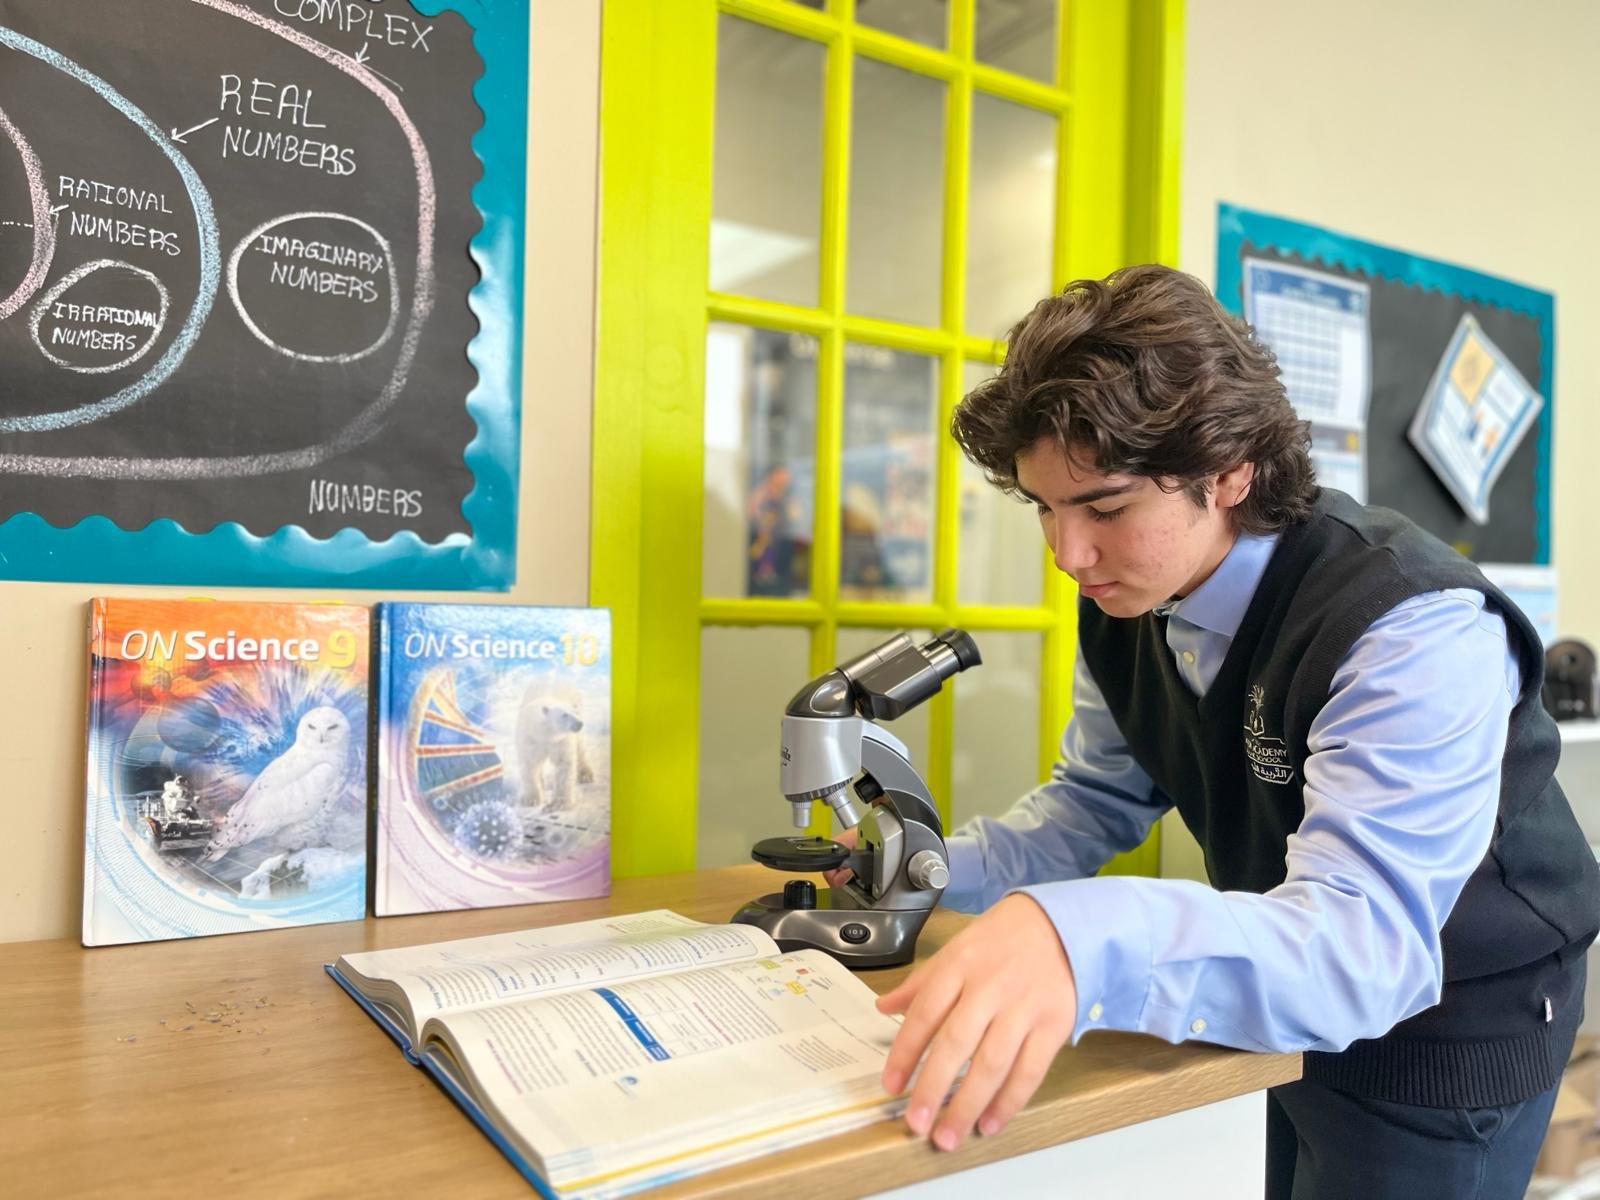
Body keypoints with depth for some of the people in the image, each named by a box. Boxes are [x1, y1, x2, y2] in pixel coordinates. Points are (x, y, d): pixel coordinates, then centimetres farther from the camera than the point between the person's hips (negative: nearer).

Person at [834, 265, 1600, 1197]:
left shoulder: (1415, 631, -33)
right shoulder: (1126, 598, -10)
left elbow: (1368, 939, -44)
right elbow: (1097, 801, 0)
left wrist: (1084, 942, -62)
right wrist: (944, 870, -19)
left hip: (1449, 1038, -6)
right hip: (1278, 1002, 6)